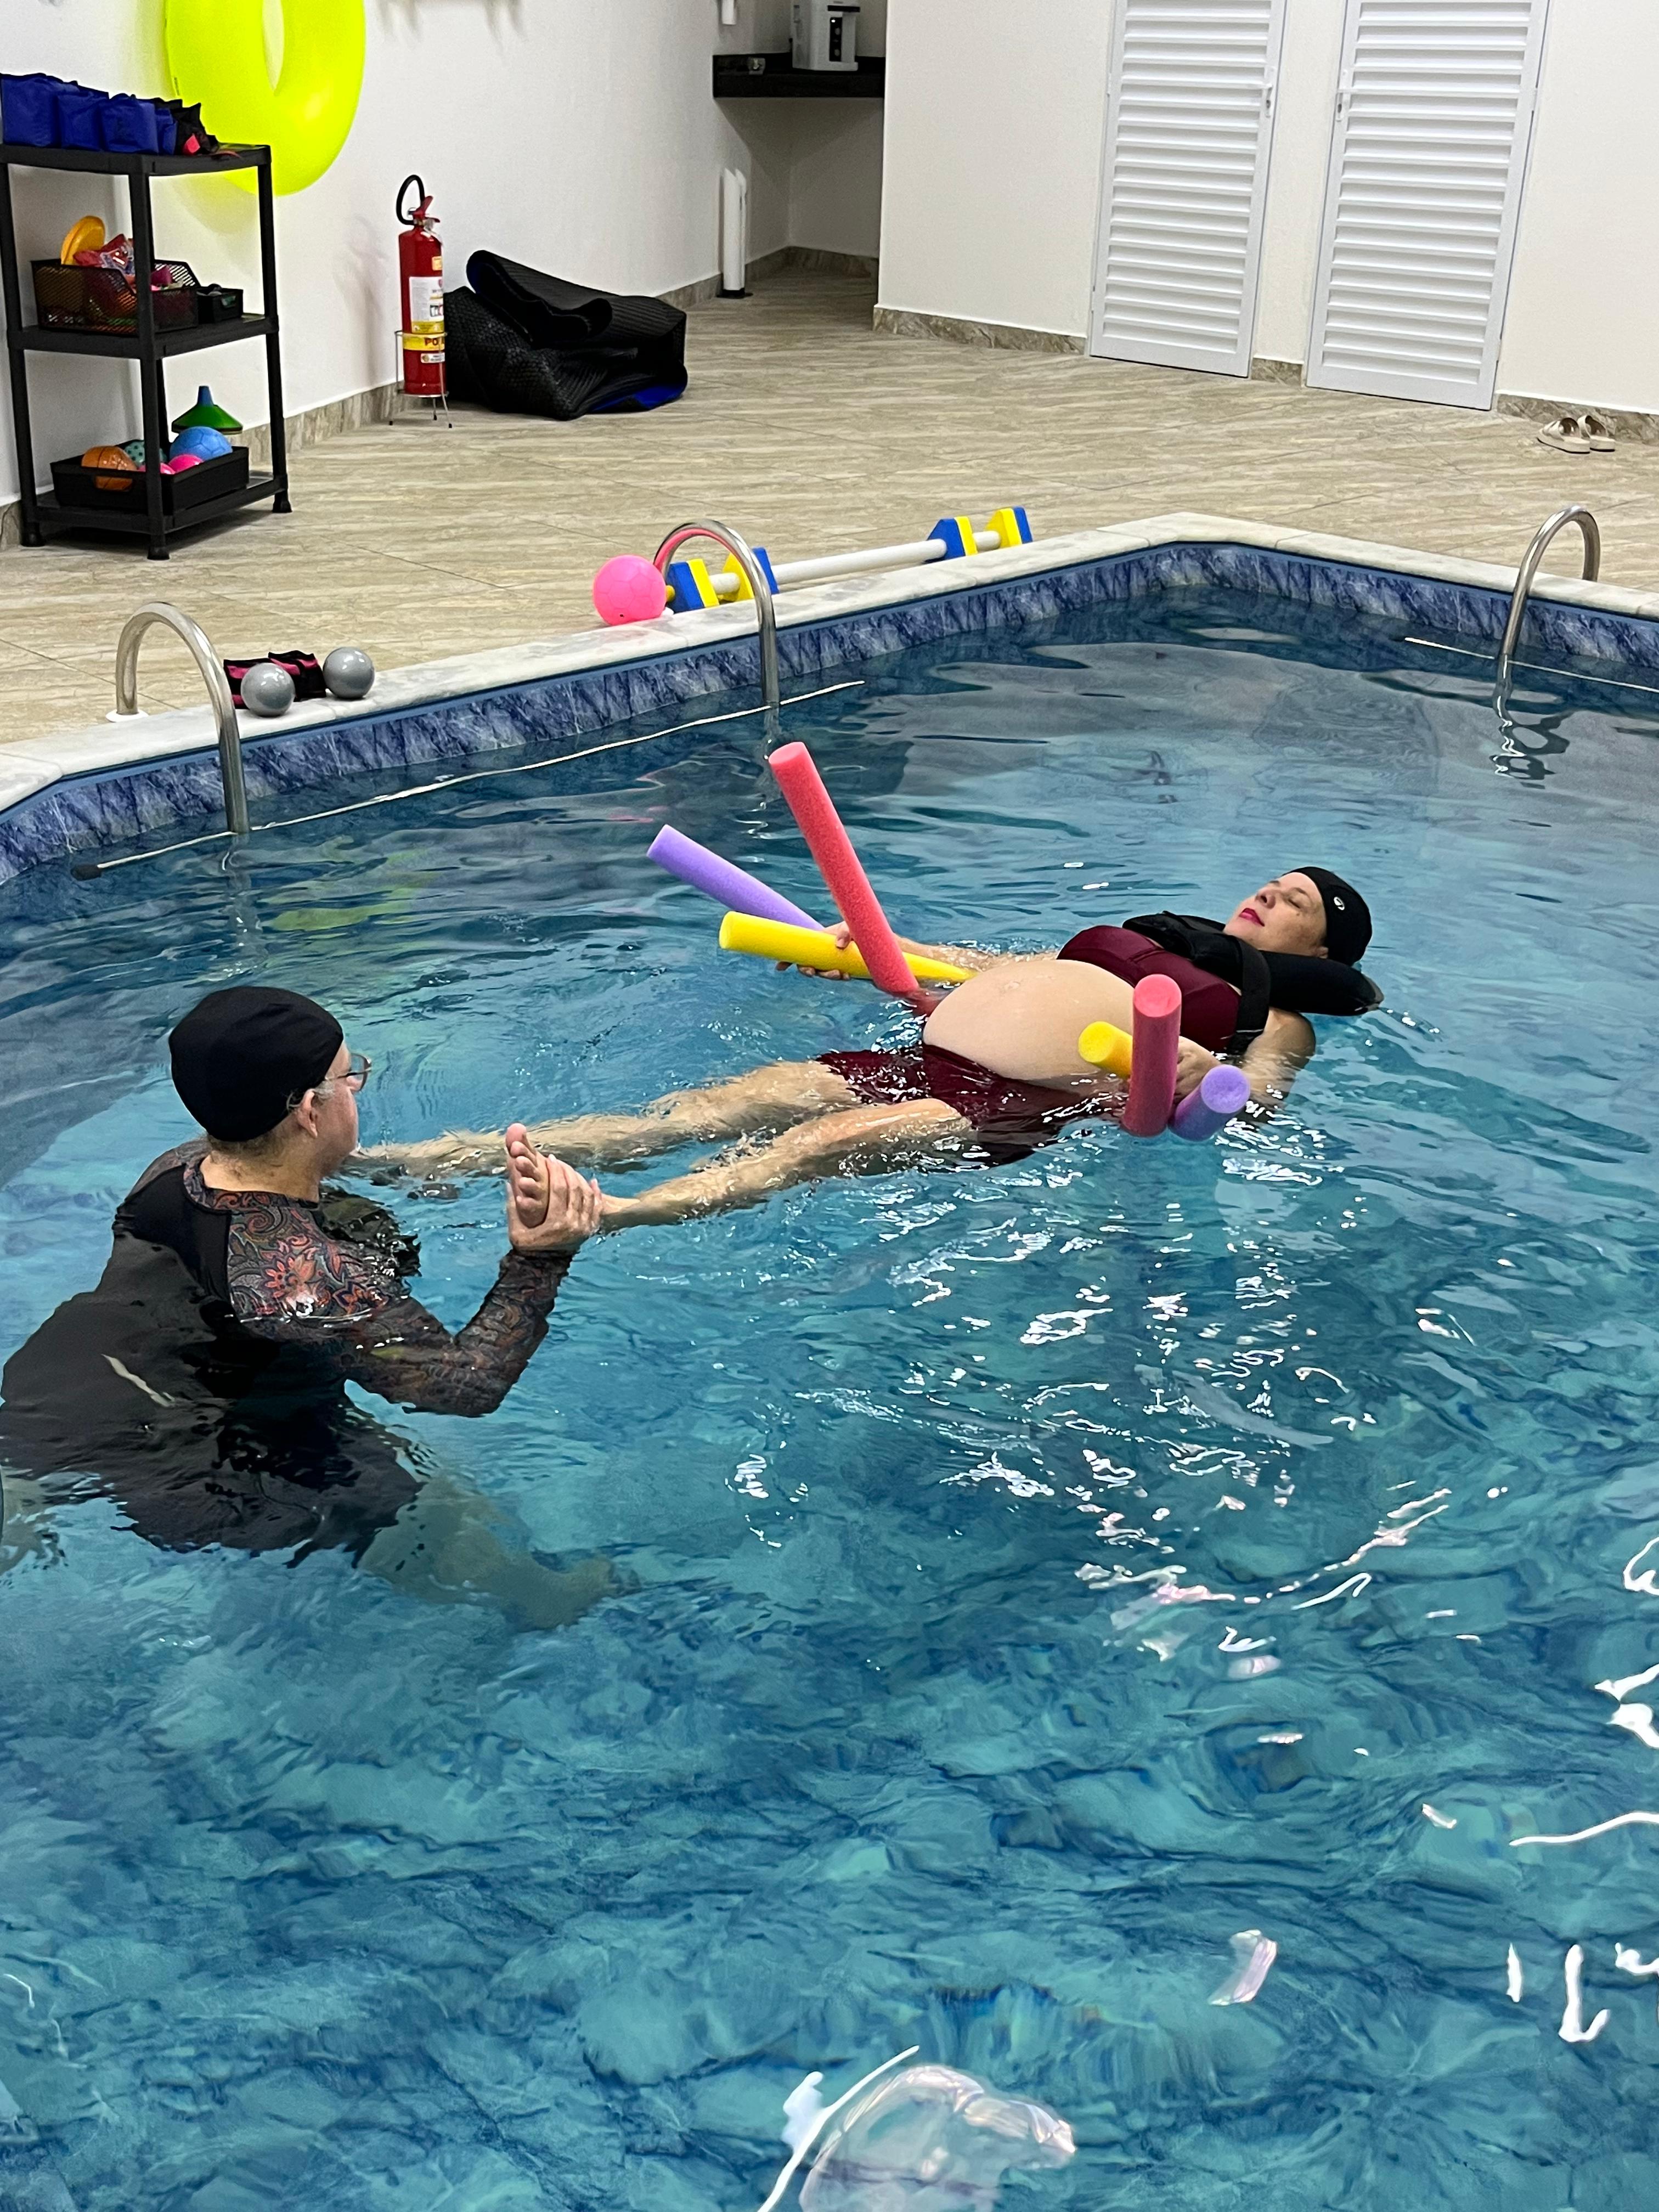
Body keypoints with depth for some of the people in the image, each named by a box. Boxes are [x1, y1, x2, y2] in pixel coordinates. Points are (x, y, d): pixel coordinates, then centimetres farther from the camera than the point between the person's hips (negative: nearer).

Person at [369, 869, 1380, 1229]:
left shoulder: (1279, 1012, 14)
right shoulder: (1155, 933, 35)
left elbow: (1255, 1096, -6)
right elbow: (1005, 965, 36)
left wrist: (1196, 1074, -29)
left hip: (1014, 1103, -6)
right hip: (923, 1058, 7)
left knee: (822, 1144, -33)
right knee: (700, 1109, -12)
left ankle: (594, 1216, -53)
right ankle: (456, 1155, -22)